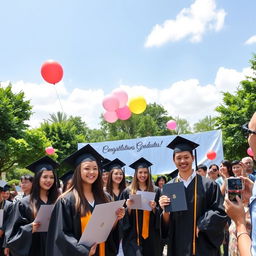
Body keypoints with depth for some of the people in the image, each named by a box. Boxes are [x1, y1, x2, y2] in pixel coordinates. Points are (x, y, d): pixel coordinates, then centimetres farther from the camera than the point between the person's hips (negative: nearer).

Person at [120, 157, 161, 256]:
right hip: (133, 234, -1)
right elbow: (123, 214, 4)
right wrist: (128, 207, -16)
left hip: (151, 234, 1)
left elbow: (161, 212, 5)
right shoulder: (127, 191, 2)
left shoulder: (156, 190, 4)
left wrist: (154, 208, -14)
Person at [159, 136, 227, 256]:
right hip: (178, 246, 2)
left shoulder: (208, 185, -4)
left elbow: (220, 213, -5)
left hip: (203, 246, -1)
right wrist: (165, 210, -17)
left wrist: (200, 226, -15)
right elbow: (166, 224, 2)